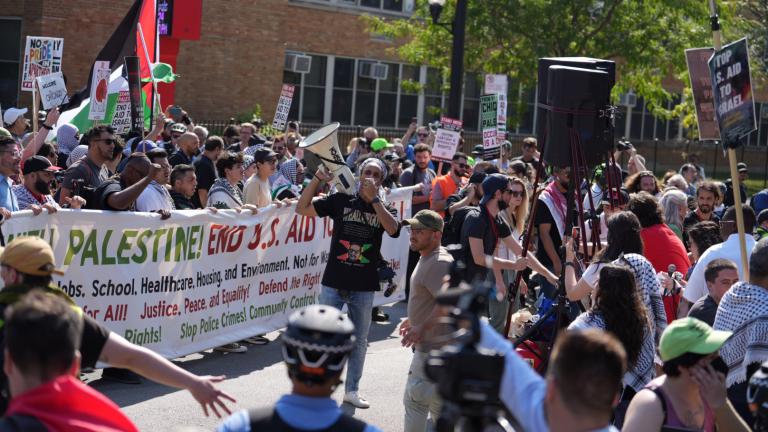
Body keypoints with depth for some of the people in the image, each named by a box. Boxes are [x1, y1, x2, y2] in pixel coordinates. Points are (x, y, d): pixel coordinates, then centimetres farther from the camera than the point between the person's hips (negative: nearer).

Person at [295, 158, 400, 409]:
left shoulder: (384, 209, 2)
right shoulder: (341, 201, -2)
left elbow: (392, 229, -21)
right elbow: (302, 208, -5)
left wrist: (374, 198, -22)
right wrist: (318, 178, -14)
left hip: (364, 287, 2)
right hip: (333, 283, -2)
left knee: (359, 340, 13)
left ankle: (352, 389, 27)